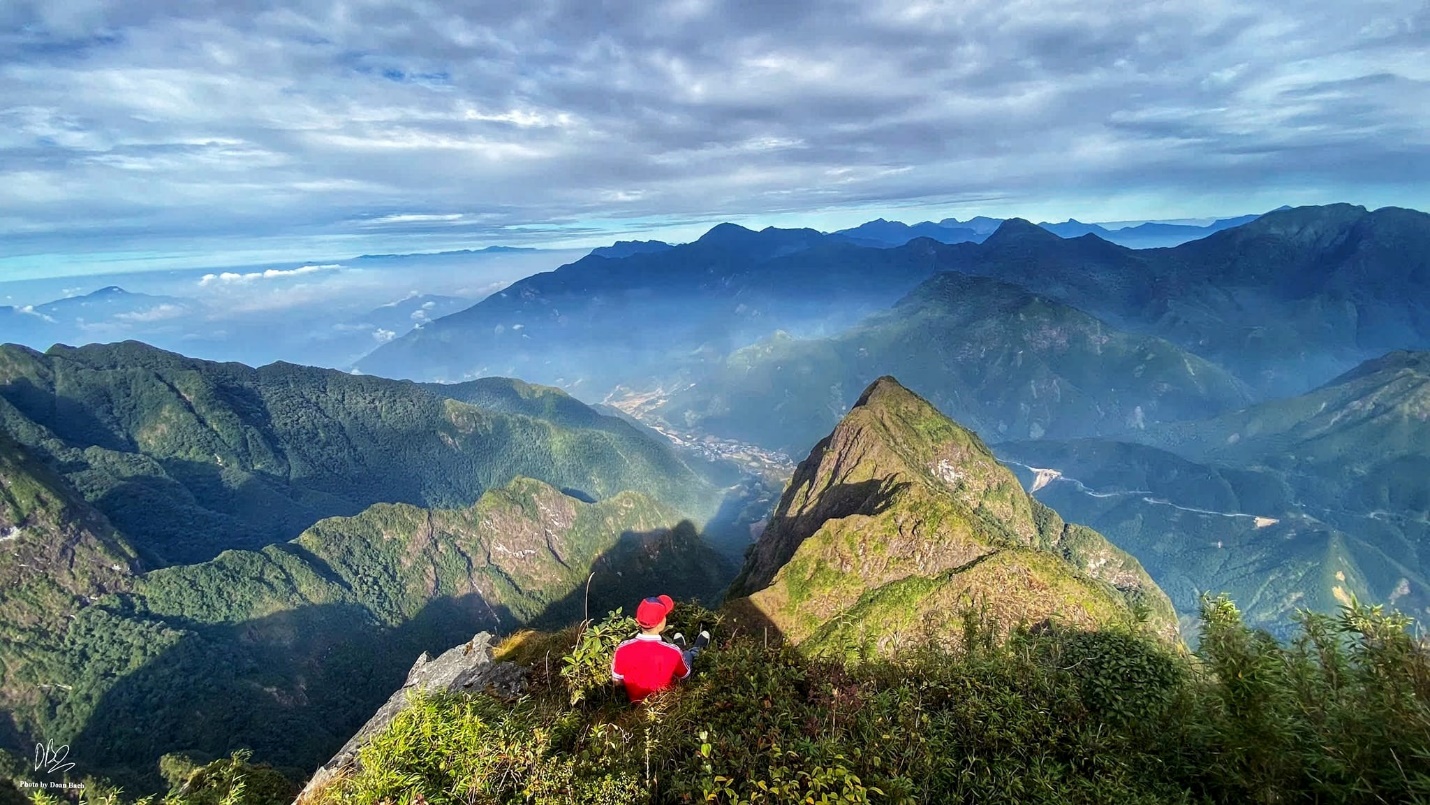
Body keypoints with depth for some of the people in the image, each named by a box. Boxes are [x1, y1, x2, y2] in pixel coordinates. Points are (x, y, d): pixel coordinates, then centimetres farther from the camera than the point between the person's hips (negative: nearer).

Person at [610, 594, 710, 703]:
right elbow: (685, 676, -13)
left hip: (636, 700, 2)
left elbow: (617, 680, -10)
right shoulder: (672, 652, -36)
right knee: (689, 654, 23)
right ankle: (697, 649, 56)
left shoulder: (622, 650, -30)